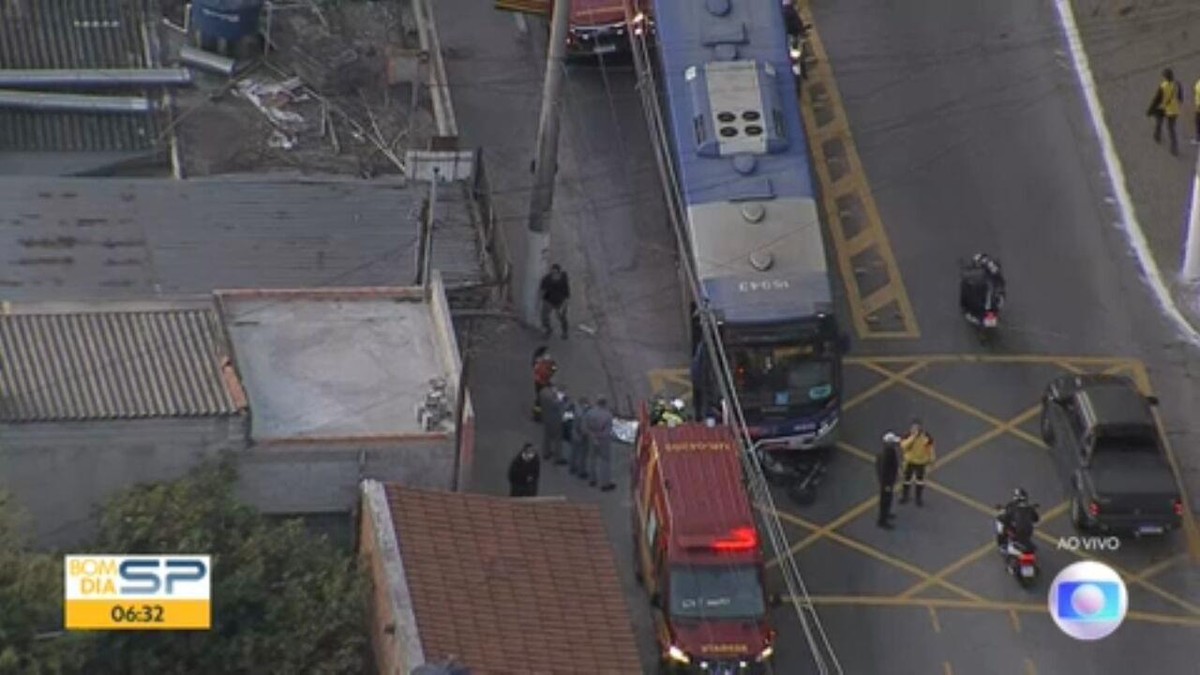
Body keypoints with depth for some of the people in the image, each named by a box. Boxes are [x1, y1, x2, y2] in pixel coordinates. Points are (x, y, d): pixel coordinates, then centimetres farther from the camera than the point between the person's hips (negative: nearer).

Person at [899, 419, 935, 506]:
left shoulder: (926, 436, -14)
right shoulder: (908, 436, -18)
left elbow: (930, 447, -1)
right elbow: (903, 445, -33)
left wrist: (931, 458, 4)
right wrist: (913, 437, -36)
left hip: (921, 462, 1)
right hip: (910, 461, -1)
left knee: (920, 480, 13)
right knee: (907, 479, 12)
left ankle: (919, 499, 27)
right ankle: (904, 497, 31)